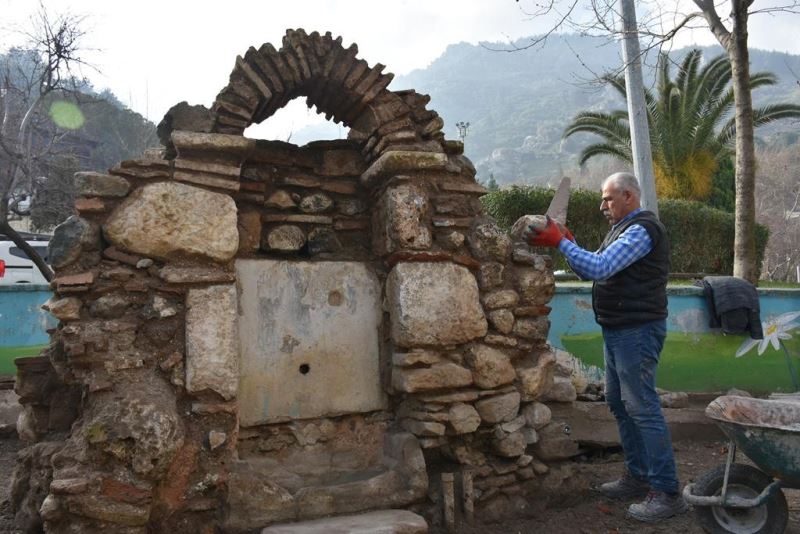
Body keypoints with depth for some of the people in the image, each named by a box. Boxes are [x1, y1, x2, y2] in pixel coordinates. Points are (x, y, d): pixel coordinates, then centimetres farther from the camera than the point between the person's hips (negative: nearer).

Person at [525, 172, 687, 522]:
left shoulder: (641, 230, -13)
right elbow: (590, 272, 15)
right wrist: (567, 242, 1)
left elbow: (599, 267, -25)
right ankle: (638, 476, 26)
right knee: (618, 402, 14)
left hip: (637, 331, -10)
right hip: (618, 331, 10)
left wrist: (559, 242, -19)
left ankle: (667, 492, 1)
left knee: (641, 407, -8)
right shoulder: (623, 229, 19)